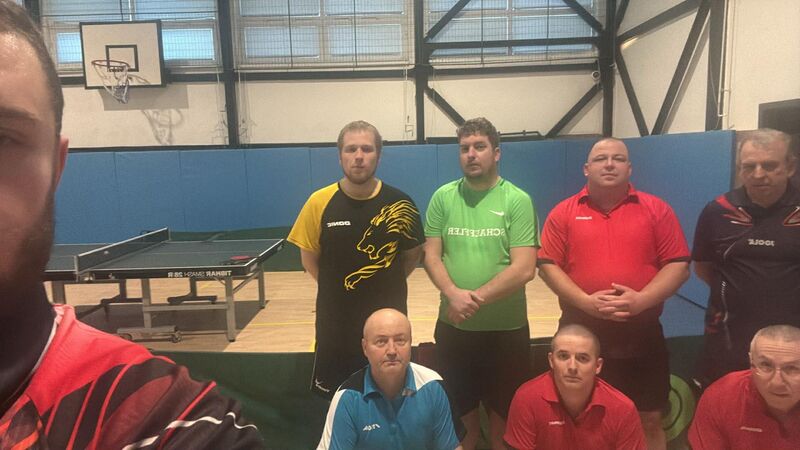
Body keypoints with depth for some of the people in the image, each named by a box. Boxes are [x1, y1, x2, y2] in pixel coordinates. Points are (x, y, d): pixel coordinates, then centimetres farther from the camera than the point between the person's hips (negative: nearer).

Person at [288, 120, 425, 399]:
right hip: (335, 321, 0)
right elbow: (309, 259, 2)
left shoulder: (400, 204, -9)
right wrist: (338, 287, 1)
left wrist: (385, 284, 0)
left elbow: (413, 254, 6)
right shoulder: (319, 202, -9)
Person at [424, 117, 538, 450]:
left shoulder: (517, 201, -8)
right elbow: (431, 256, -2)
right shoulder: (443, 197, 0)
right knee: (460, 405, 19)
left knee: (502, 409, 15)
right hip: (453, 325, 2)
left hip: (506, 328, -2)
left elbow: (524, 269, -15)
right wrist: (454, 294, -19)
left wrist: (476, 298, -19)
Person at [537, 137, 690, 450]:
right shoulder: (563, 213, 1)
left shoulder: (657, 210, 2)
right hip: (581, 332, 0)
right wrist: (585, 301, -16)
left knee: (650, 421, 13)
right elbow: (548, 266, -3)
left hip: (641, 334, 1)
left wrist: (641, 300, -16)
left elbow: (679, 265, -1)